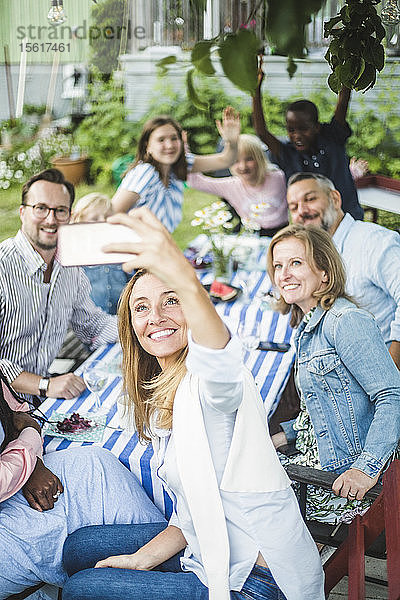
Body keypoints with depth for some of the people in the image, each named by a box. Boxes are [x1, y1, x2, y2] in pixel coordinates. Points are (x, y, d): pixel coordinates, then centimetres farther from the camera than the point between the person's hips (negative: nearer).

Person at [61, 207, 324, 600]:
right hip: (211, 554, 9)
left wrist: (186, 283, -66)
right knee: (78, 549, 15)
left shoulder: (209, 383, -20)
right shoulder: (159, 397, 8)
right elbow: (193, 510, 12)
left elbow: (222, 368, -49)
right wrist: (142, 559, -2)